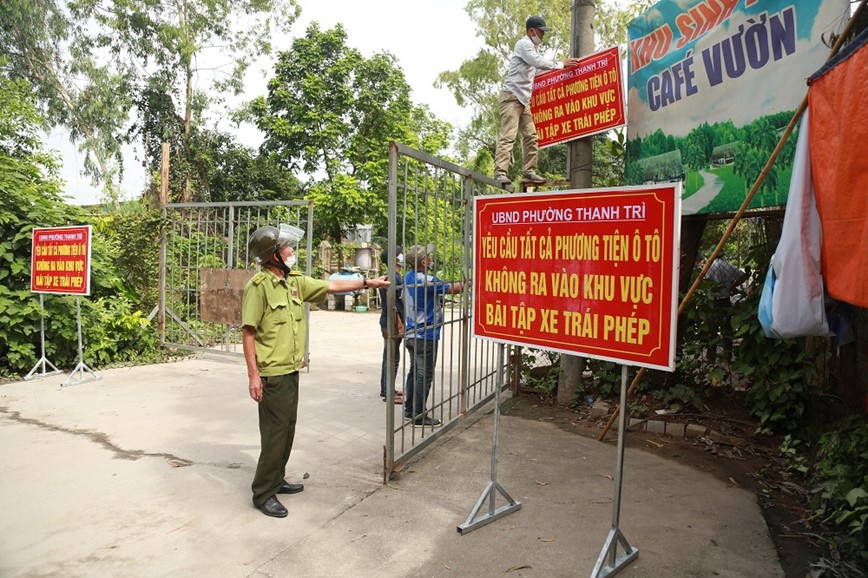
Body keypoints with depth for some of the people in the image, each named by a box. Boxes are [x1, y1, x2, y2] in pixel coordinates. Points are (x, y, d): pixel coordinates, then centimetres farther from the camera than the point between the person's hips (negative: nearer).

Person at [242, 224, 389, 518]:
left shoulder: (295, 281, 7)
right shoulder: (258, 285, -16)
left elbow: (331, 286, 14)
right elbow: (248, 332, -17)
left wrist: (368, 282, 13)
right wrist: (253, 375, -19)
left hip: (291, 370, 8)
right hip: (271, 373, -8)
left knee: (287, 428, 17)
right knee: (275, 433, -1)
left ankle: (277, 480, 33)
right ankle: (263, 493, 14)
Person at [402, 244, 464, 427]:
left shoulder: (409, 278, 7)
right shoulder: (427, 280, -19)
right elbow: (453, 288, -13)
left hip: (411, 334, 9)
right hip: (425, 336, -9)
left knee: (414, 372, 16)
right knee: (424, 376, -2)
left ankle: (410, 410, 24)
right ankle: (419, 416, 3)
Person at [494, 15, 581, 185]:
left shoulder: (530, 47, 25)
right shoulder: (524, 44, -5)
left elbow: (537, 67, 27)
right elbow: (539, 62, -17)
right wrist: (561, 64, -9)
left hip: (524, 100, 10)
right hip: (512, 97, -10)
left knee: (530, 136, 4)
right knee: (508, 136, -16)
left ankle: (528, 172, 5)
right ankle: (500, 173, -21)